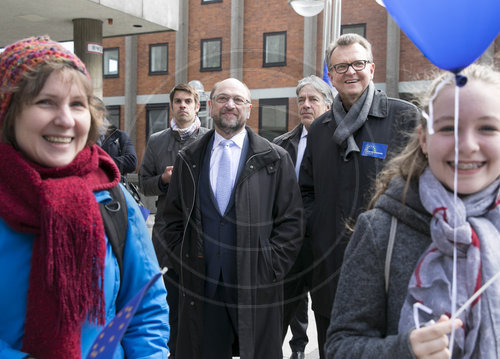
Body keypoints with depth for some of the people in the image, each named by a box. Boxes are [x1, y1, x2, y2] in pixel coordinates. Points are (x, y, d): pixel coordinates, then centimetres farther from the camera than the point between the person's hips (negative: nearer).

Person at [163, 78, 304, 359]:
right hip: (201, 288, 2)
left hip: (256, 290, -2)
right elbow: (174, 219, 11)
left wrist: (269, 270, -8)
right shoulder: (188, 159, 9)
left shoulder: (276, 160, 2)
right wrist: (184, 265, 1)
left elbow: (291, 222, -1)